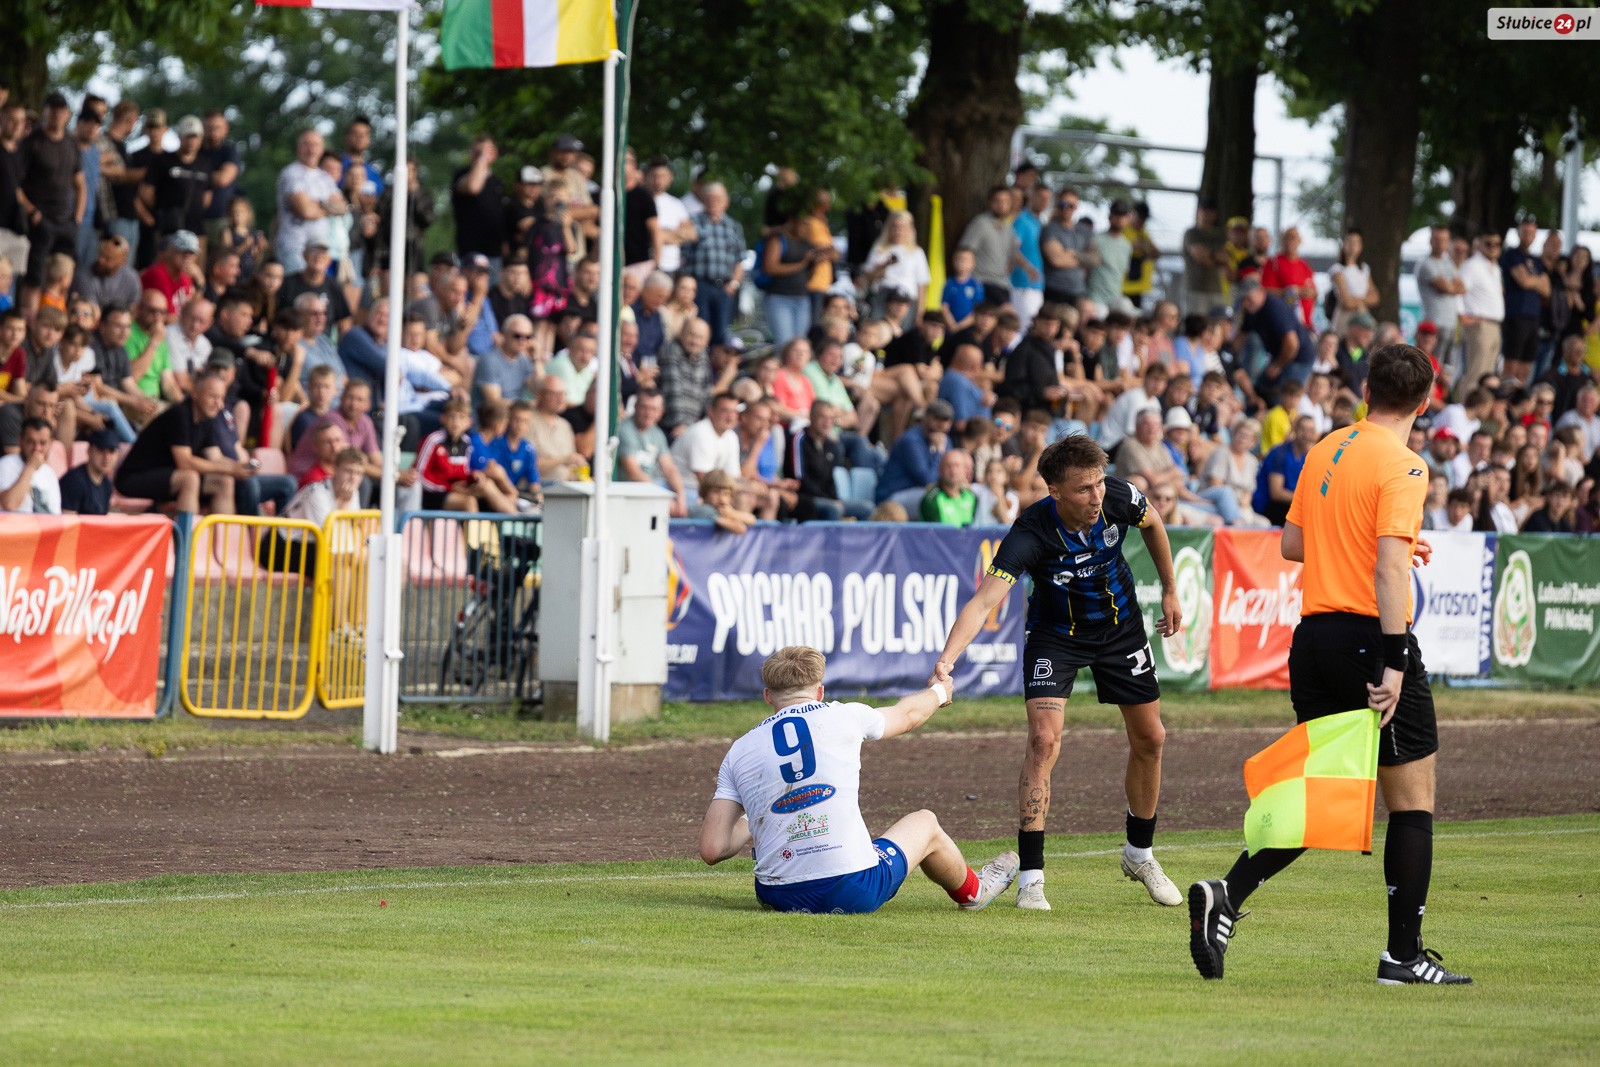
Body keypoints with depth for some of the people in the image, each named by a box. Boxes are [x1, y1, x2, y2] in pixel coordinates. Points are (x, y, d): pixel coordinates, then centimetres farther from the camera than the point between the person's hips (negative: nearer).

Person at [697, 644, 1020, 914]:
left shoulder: (738, 752, 3)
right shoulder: (842, 717, 0)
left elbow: (712, 850, -2)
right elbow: (907, 715, 23)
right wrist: (938, 692, 47)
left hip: (779, 898, 2)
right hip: (854, 894, -2)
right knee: (925, 823, 26)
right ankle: (972, 890, 55)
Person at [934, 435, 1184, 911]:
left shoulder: (1119, 498, -25)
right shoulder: (1031, 533, -35)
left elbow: (1152, 524, 1)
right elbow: (983, 600, -43)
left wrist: (1170, 591, 9)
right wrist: (947, 659, -59)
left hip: (1121, 626, 4)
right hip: (1056, 635, -4)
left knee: (1149, 738, 9)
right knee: (1043, 739, -20)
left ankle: (1140, 854, 32)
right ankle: (1031, 877, -16)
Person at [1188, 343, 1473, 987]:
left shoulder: (1325, 452, 10)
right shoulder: (1400, 468, -12)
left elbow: (1291, 543, 21)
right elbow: (1389, 568, -22)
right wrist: (1393, 666, -24)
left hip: (1314, 636, 7)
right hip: (1371, 639, -7)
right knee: (1413, 799, 4)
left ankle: (1226, 896, -4)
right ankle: (1404, 955, 4)